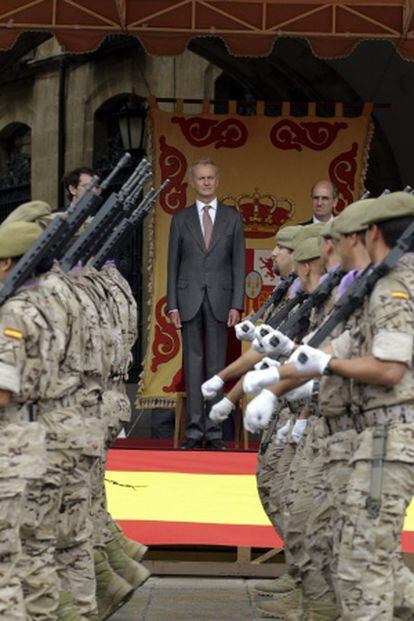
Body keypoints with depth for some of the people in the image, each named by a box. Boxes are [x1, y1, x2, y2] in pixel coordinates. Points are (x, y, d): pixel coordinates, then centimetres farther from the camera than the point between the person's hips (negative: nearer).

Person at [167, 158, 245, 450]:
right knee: (193, 364, 2)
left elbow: (239, 263, 3)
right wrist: (173, 305, -1)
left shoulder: (232, 218, 6)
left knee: (216, 365, 1)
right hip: (189, 299, 0)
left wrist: (236, 305, -5)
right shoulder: (181, 219, 7)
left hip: (219, 299, 0)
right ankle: (194, 430, 4)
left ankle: (214, 431, 3)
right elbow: (173, 264, 7)